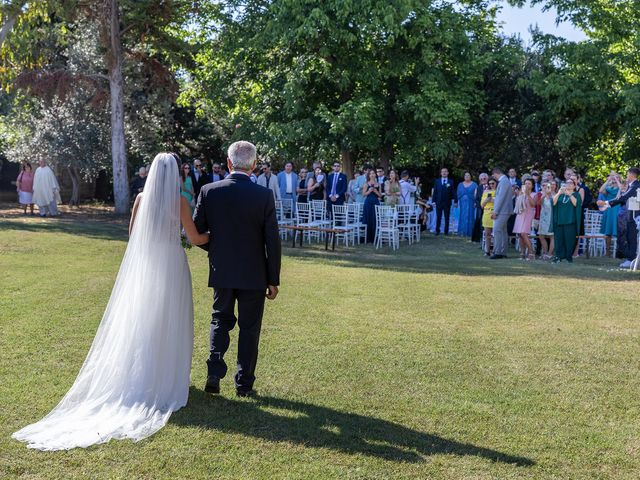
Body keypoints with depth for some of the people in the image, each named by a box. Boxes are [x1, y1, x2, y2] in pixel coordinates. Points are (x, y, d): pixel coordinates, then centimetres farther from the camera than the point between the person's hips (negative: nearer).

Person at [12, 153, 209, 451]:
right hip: (171, 265, -3)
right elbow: (195, 239, -5)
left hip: (141, 265, 4)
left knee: (137, 322, 11)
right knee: (168, 324, 6)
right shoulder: (179, 201, -9)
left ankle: (134, 379, 17)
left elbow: (132, 233, 12)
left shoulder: (141, 198, 2)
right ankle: (165, 379, 11)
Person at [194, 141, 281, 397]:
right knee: (249, 327, 11)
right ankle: (244, 383, 16)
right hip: (253, 275, -2)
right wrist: (273, 280, -1)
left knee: (220, 320, 20)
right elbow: (272, 241, -9)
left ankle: (214, 374, 9)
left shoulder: (209, 191, -7)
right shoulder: (264, 196, -11)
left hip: (221, 272, 2)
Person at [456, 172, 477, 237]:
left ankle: (469, 232, -1)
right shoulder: (460, 184, 13)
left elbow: (476, 194, -1)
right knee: (462, 217, -1)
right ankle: (462, 232, 1)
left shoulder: (474, 184, 4)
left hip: (471, 203, -2)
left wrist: (475, 202, -13)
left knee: (470, 217, -4)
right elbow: (458, 194, 11)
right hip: (462, 203, 2)